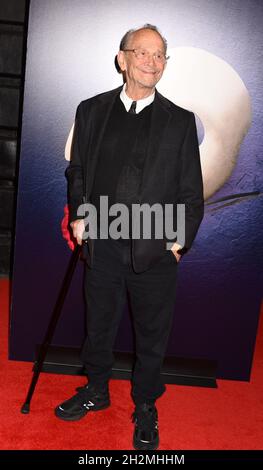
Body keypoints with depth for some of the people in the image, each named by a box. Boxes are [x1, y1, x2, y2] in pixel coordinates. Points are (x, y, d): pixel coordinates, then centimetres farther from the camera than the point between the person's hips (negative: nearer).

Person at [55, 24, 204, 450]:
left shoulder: (180, 121, 1)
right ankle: (96, 391, 43)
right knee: (99, 326, 18)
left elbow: (191, 191, 2)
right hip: (102, 246, 2)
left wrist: (180, 241, -3)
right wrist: (78, 215, 0)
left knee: (153, 335, 13)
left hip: (155, 251, -1)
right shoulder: (91, 111, 6)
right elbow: (77, 171, 12)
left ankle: (145, 407, 37)